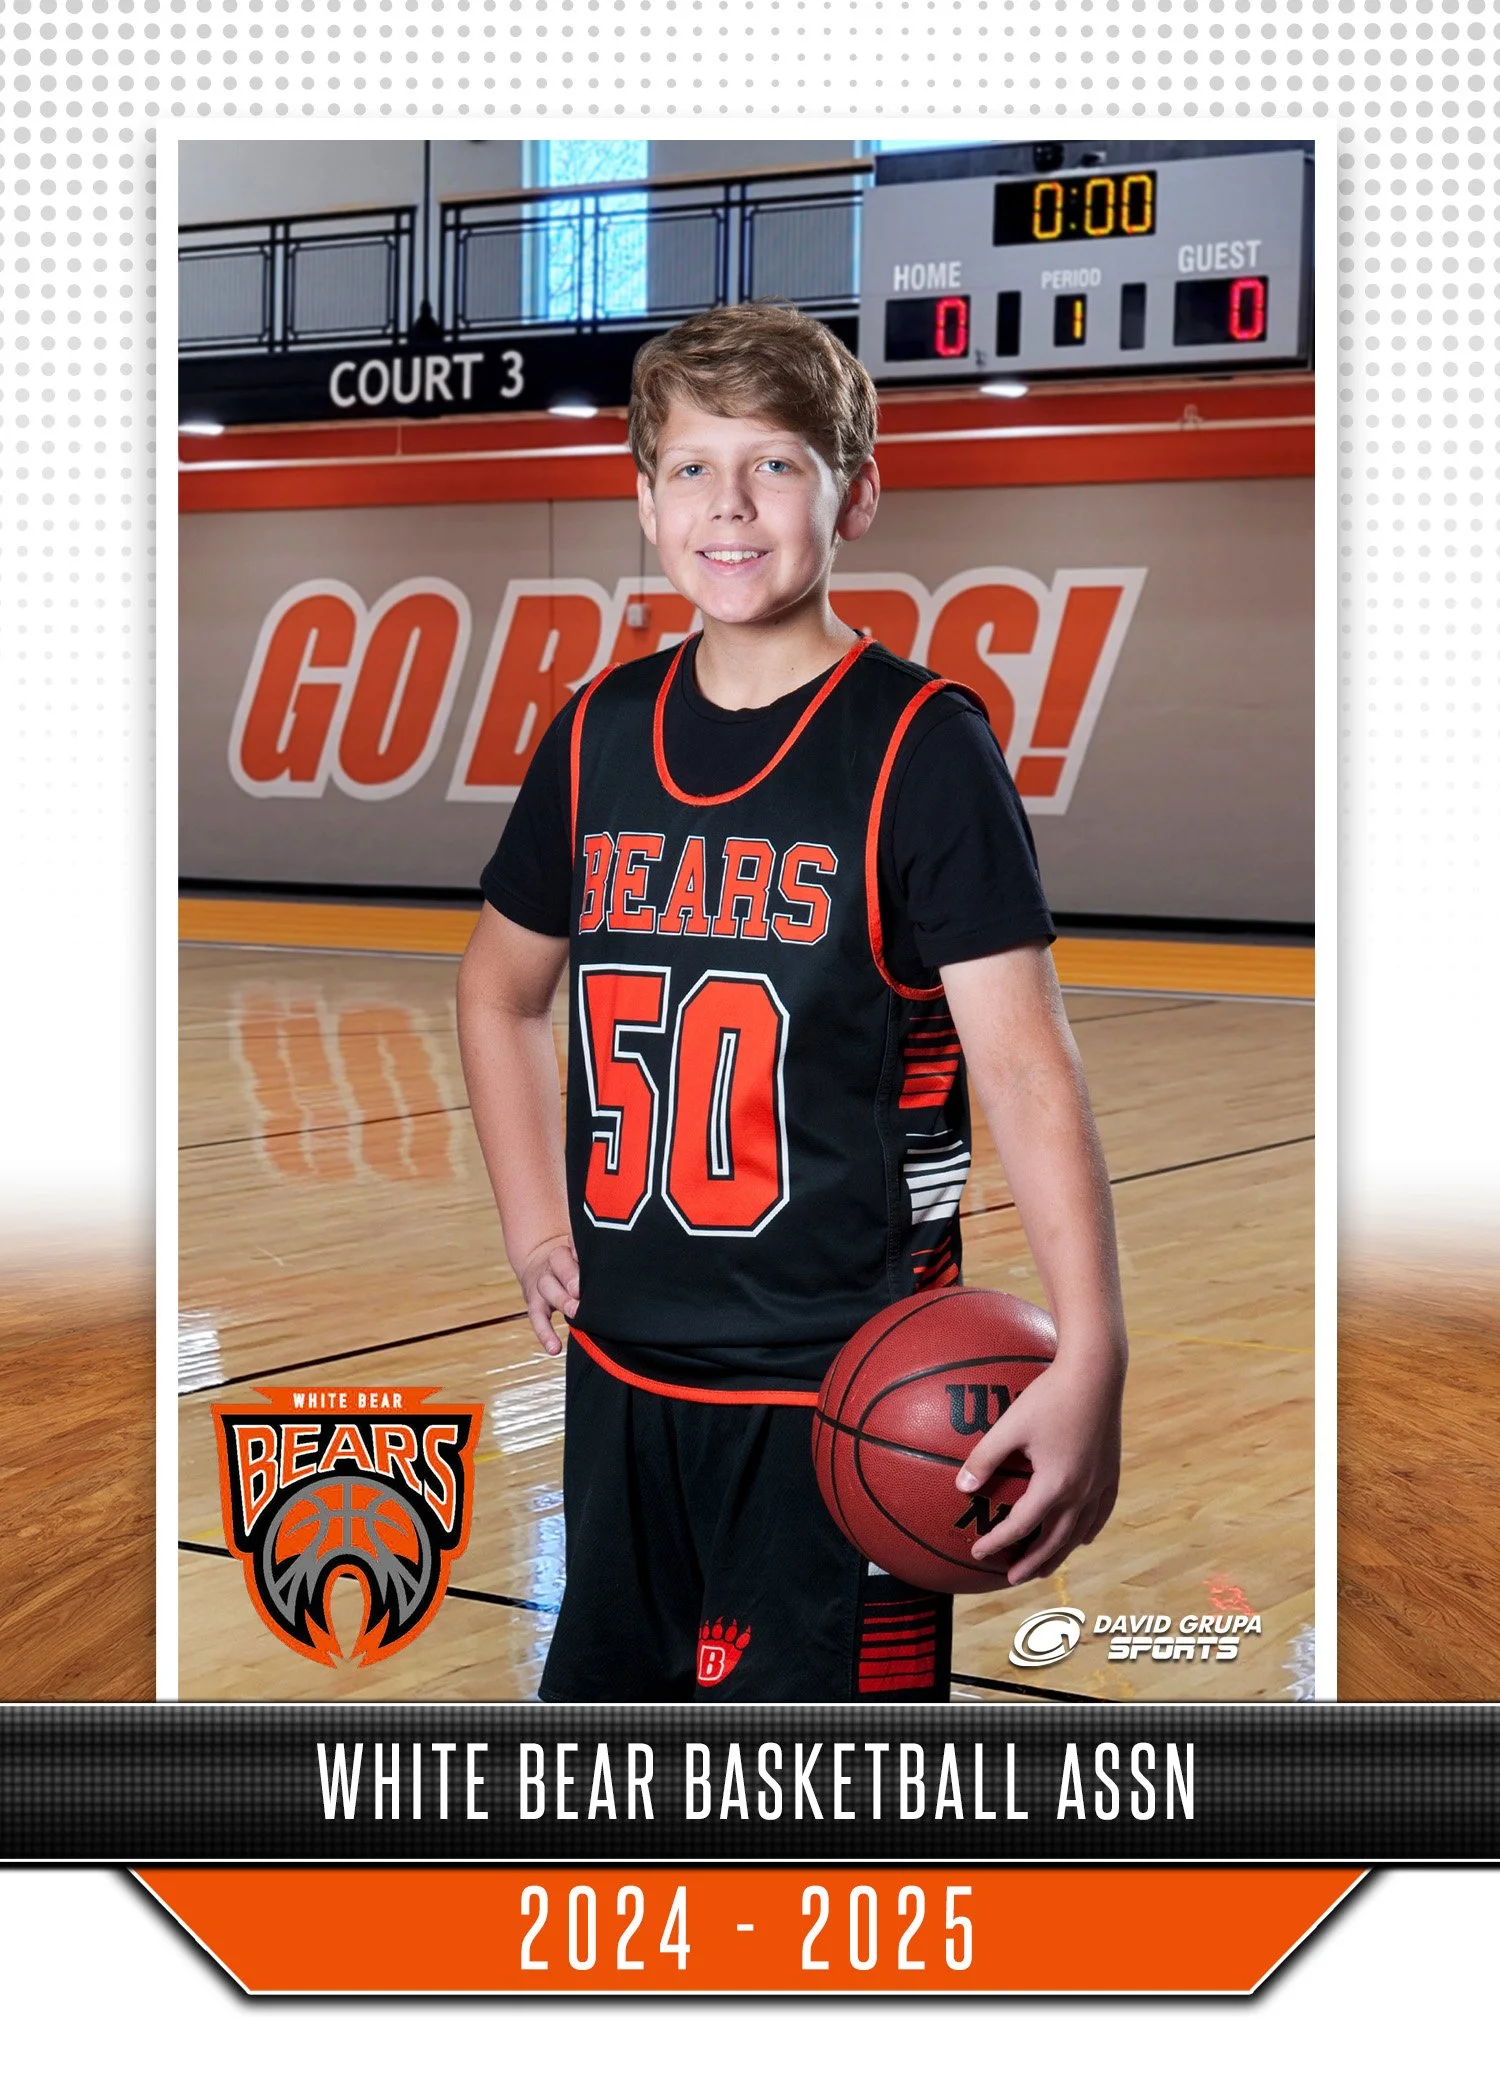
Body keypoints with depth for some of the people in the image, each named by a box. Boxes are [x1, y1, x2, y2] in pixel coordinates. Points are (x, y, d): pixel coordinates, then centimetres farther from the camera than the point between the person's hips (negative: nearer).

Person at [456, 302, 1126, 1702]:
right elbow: (502, 990, 22)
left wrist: (1088, 1359, -27)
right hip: (621, 1371, 6)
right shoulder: (601, 734, 6)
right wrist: (537, 1232, 13)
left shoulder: (921, 746, -9)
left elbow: (1022, 1059, -17)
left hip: (840, 1383, -5)